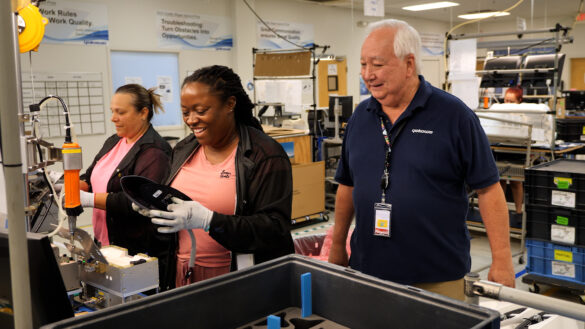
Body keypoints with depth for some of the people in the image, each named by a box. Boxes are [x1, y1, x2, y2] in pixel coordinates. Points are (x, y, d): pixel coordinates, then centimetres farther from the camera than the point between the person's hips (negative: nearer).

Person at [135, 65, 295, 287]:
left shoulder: (265, 155, -14)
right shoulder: (183, 150, 7)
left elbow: (276, 228, -20)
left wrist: (208, 220, -29)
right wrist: (154, 207, -5)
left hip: (239, 281, -5)